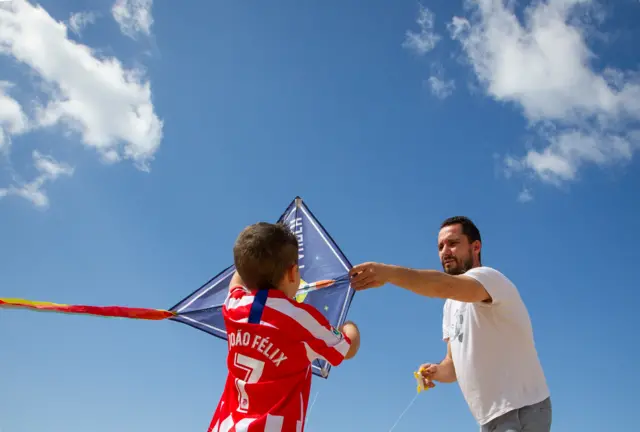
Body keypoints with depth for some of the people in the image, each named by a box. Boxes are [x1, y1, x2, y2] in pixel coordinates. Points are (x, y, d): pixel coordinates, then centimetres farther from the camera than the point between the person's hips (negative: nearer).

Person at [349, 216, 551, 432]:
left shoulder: (488, 276, -15)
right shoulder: (451, 306, 14)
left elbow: (447, 286, -37)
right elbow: (455, 362, 16)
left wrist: (389, 272, -50)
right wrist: (437, 371, -7)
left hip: (523, 411, -9)